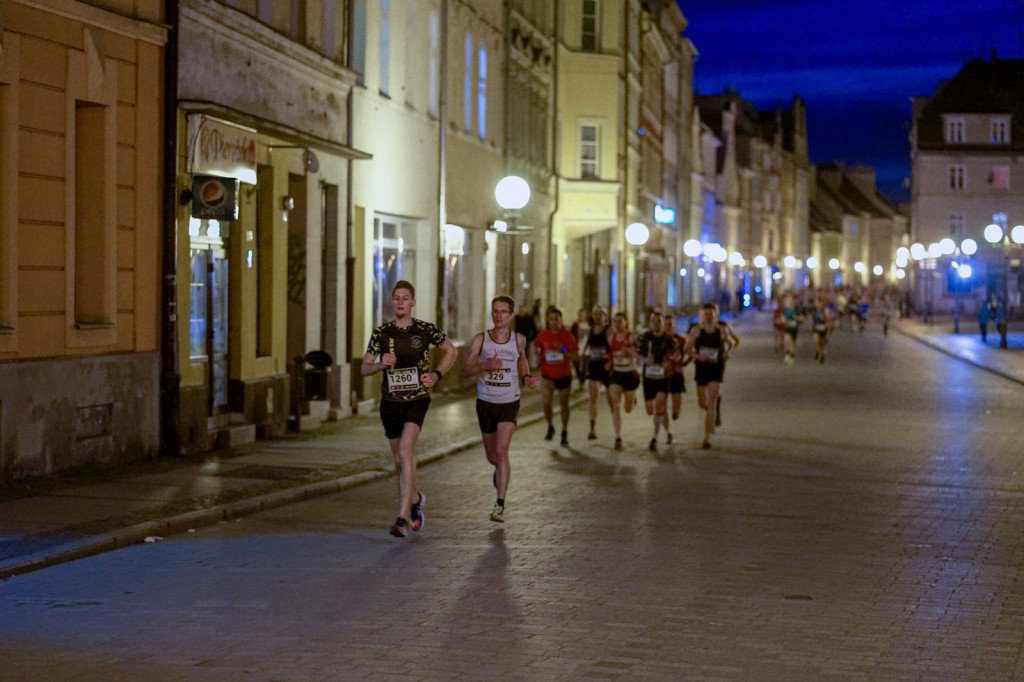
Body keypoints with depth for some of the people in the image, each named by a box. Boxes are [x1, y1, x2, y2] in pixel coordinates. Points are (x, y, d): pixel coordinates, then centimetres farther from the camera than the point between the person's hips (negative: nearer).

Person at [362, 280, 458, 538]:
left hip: (417, 399, -3)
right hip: (390, 401, 3)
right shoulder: (381, 333, 0)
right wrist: (381, 364, -21)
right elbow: (364, 368, 0)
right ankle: (415, 498, 45)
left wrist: (436, 374, 0)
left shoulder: (426, 330, -2)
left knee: (405, 450, -22)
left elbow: (451, 350, 13)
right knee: (400, 460, 14)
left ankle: (403, 517, -24)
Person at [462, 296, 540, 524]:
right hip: (485, 402, 1)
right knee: (491, 456, 14)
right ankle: (499, 470, 52)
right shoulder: (481, 339, -6)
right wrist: (485, 365, -25)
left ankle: (500, 505, -14)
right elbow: (465, 370, -7)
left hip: (509, 403, -1)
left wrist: (526, 377, 2)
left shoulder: (518, 339, -2)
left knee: (501, 451, -17)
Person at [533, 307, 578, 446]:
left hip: (564, 374, -1)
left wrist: (562, 351, -24)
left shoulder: (568, 335, -6)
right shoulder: (543, 335, -1)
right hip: (547, 374, 1)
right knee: (547, 402, -11)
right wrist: (538, 356, -1)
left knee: (564, 404, 8)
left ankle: (564, 432, 23)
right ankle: (550, 427, 14)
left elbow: (574, 356, -7)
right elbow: (536, 346, 19)